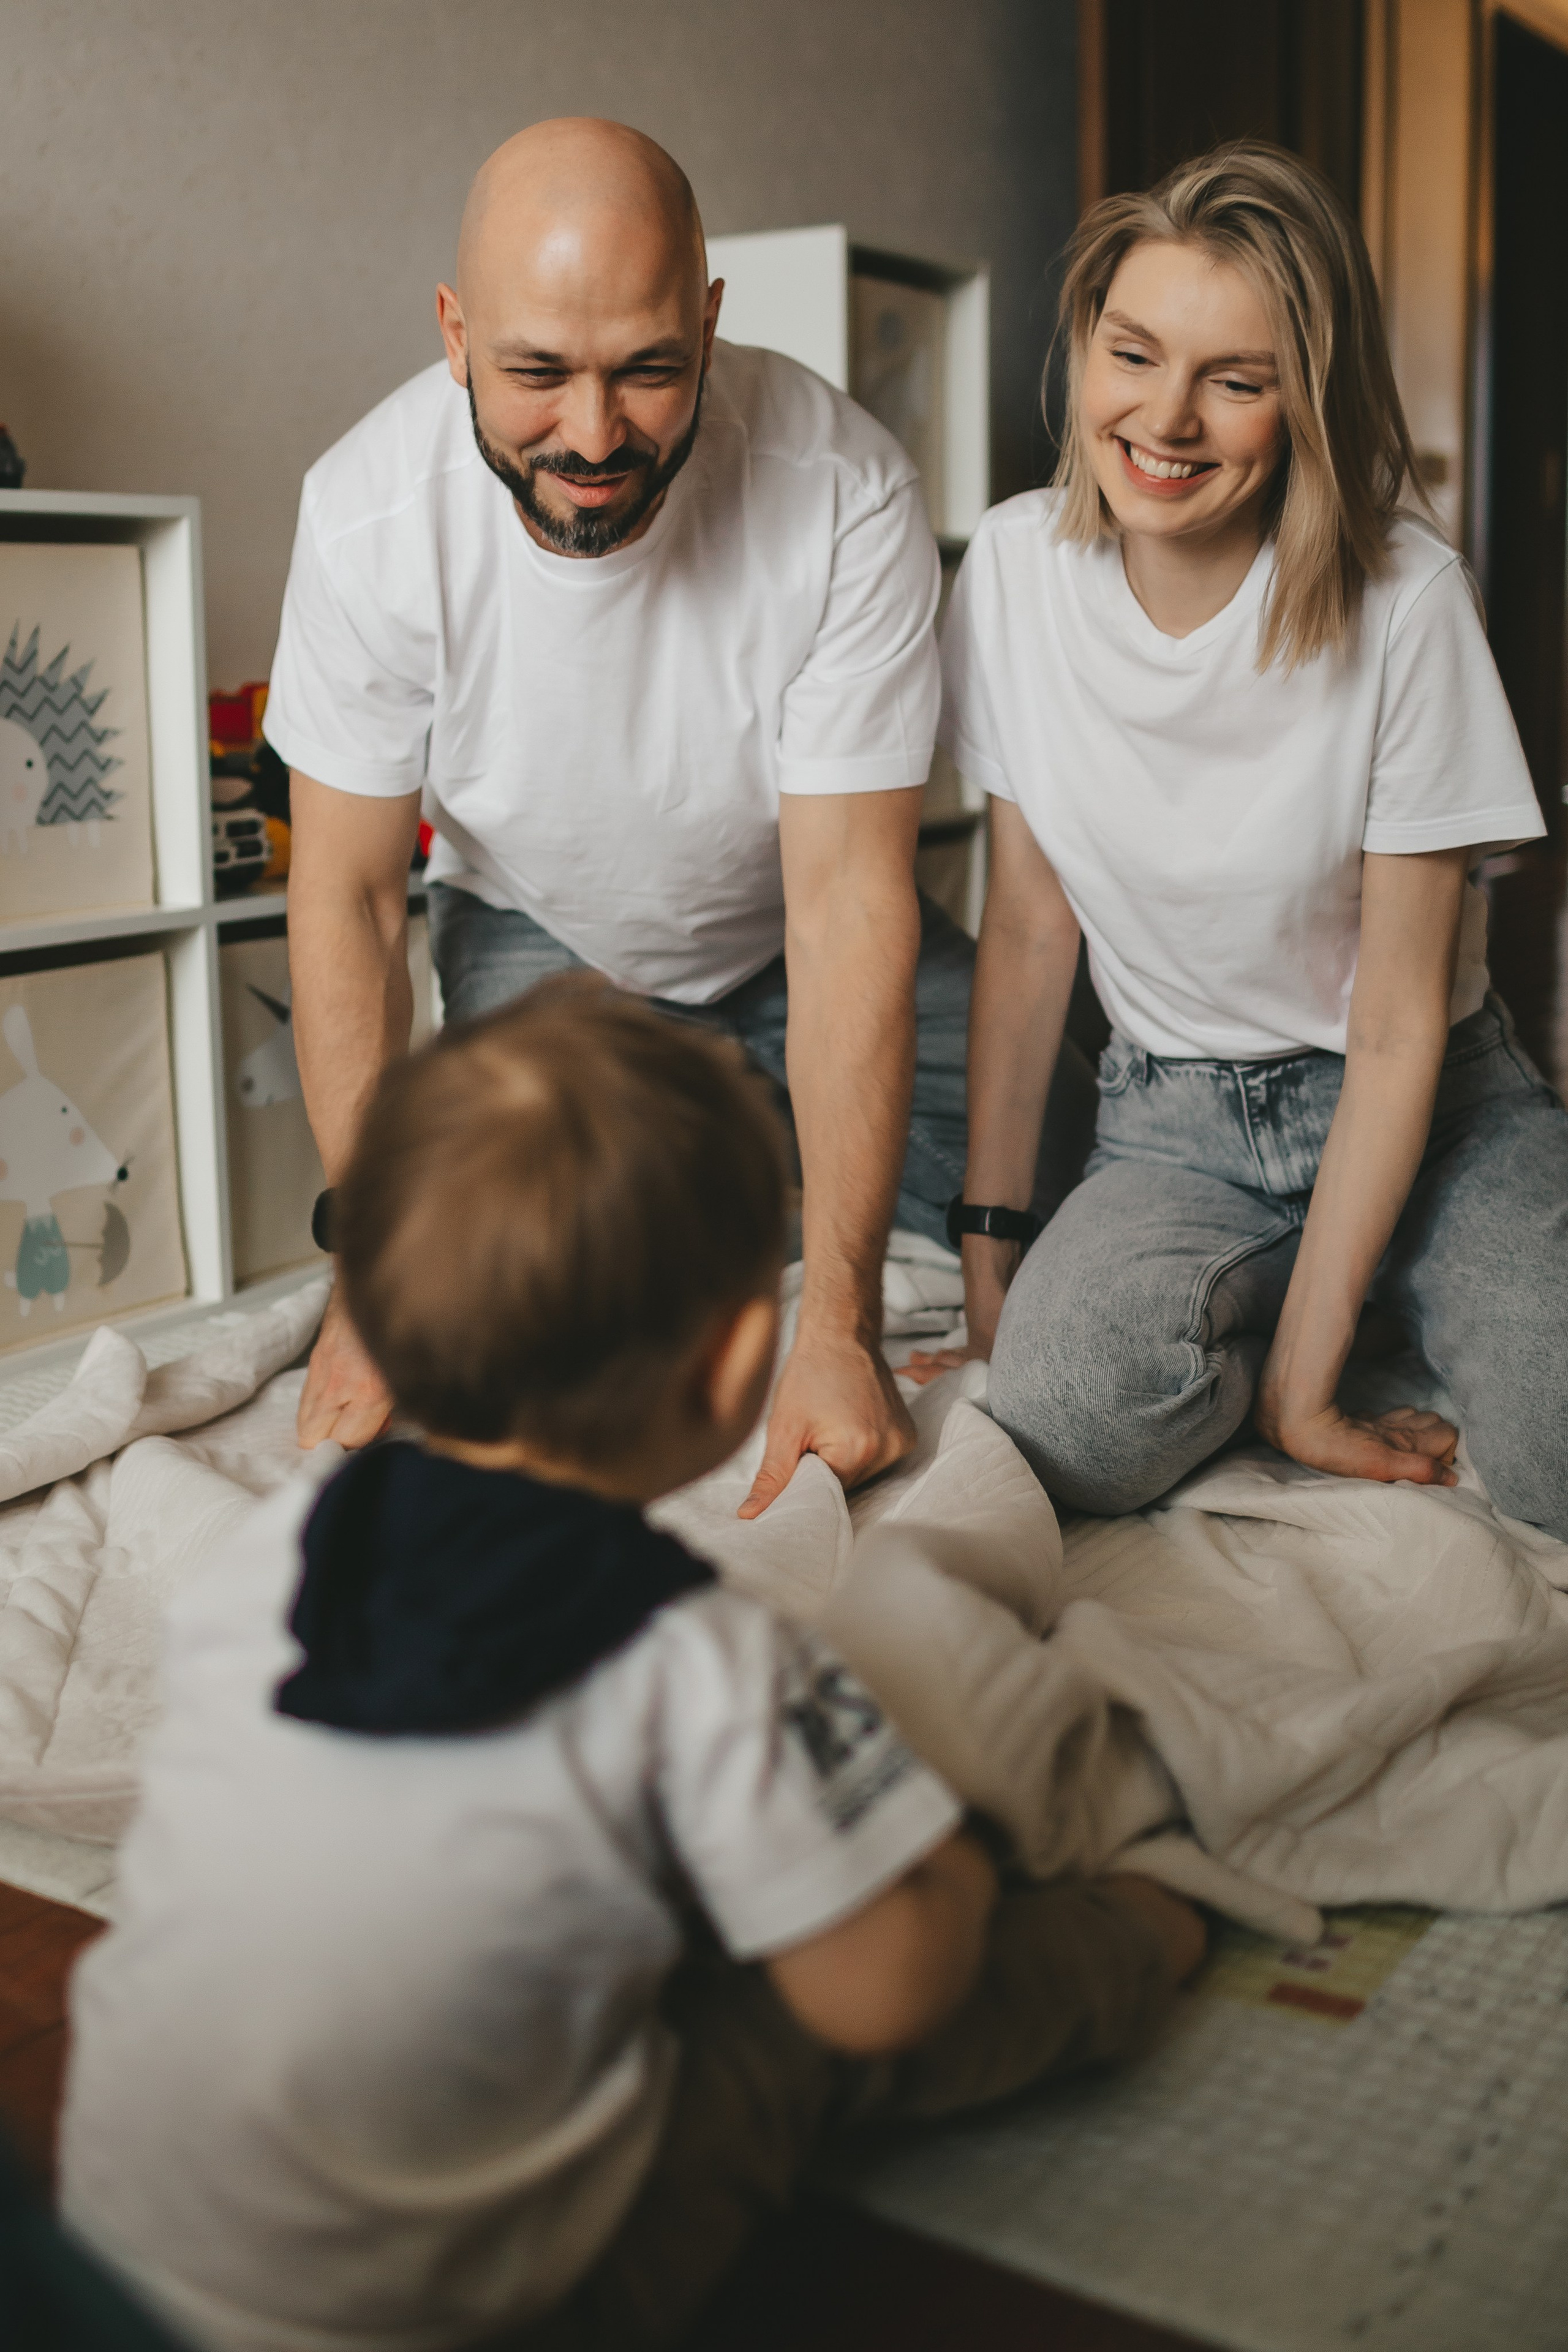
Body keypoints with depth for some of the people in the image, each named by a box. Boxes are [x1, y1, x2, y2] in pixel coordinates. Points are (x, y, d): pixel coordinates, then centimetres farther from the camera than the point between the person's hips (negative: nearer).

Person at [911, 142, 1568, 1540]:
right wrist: (989, 1242, 0)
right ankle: (1257, 1299, 1)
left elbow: (1400, 1021, -14)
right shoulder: (1020, 566, -8)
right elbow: (1031, 923, 0)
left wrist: (1301, 1381, -16)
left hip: (1431, 1105, -1)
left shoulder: (1405, 602, -17)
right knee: (1073, 1420, -29)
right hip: (1175, 1121, 2)